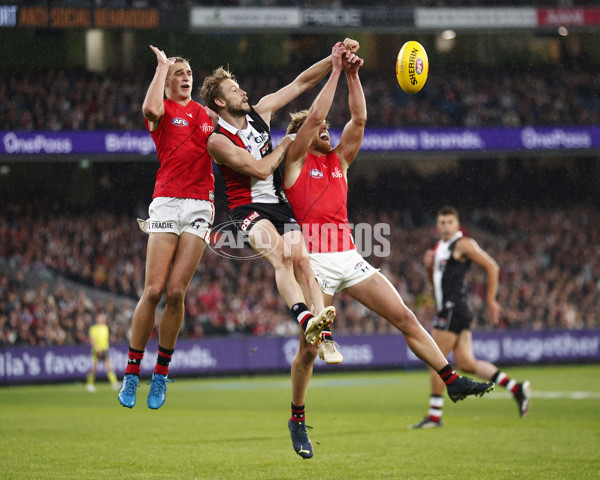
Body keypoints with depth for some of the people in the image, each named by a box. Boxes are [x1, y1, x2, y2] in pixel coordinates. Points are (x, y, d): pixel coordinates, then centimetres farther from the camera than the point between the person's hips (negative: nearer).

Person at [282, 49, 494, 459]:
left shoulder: (340, 160, 20)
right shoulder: (296, 160, 4)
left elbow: (359, 119, 10)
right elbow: (315, 115, -6)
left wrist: (354, 77, 3)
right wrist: (336, 71, -1)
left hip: (349, 256, 6)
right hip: (314, 260, -5)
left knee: (404, 317, -2)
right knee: (310, 346, -6)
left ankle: (453, 381, -2)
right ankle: (298, 420, 10)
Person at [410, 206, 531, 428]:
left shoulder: (463, 244, -6)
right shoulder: (439, 247, 21)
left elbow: (492, 267, -9)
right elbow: (436, 282, 28)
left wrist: (490, 300, -9)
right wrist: (429, 267, 7)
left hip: (454, 309, -9)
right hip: (447, 309, 9)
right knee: (466, 363, 5)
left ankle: (434, 416, -4)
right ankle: (516, 388, 7)